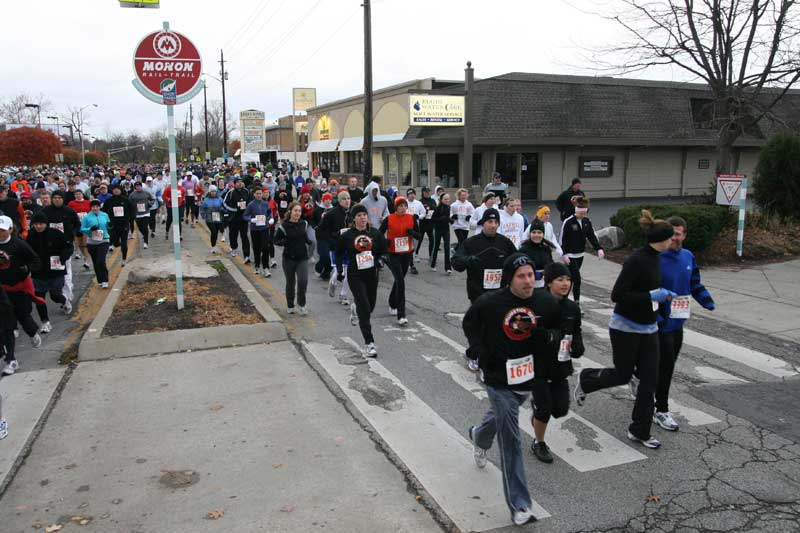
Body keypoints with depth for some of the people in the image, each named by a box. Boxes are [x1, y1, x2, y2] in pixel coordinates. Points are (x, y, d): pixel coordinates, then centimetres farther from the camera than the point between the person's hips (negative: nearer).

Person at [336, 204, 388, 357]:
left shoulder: (375, 233, -1)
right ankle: (369, 344, -7)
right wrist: (339, 270, 5)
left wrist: (379, 259, 4)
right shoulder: (347, 236, -6)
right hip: (355, 276, -3)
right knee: (364, 310, -12)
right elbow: (339, 253, 9)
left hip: (372, 275, 4)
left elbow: (383, 250, 17)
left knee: (370, 307, 16)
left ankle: (355, 307, 53)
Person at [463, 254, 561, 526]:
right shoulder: (490, 303, -16)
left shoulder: (546, 302, -9)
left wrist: (547, 336, -16)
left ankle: (479, 436, 65)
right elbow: (469, 322, 3)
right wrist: (478, 348, -11)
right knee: (510, 442, -3)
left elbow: (559, 330, 7)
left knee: (502, 415, 30)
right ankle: (519, 506, 6)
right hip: (499, 380, -4)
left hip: (529, 379, 4)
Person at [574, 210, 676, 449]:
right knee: (622, 375, 6)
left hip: (648, 328, 8)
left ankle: (639, 431, 18)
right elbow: (617, 295, -25)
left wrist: (663, 295, 10)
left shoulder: (654, 258, 5)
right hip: (626, 327, -8)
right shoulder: (636, 260, -21)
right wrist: (652, 296, -23)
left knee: (649, 379, 6)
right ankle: (585, 379, 36)